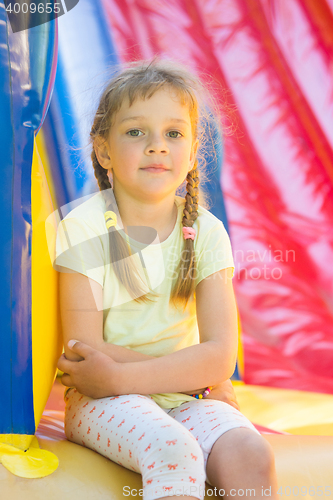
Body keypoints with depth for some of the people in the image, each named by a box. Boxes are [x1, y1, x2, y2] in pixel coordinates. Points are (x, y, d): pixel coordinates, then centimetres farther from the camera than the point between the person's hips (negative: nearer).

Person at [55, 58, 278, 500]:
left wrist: (119, 376, -21)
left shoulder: (206, 232, -2)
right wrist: (196, 374, -13)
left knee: (250, 455, -25)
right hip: (102, 401, -3)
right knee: (174, 452, -33)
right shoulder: (83, 229, -9)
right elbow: (84, 352, -13)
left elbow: (219, 356, -10)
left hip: (185, 397, 3)